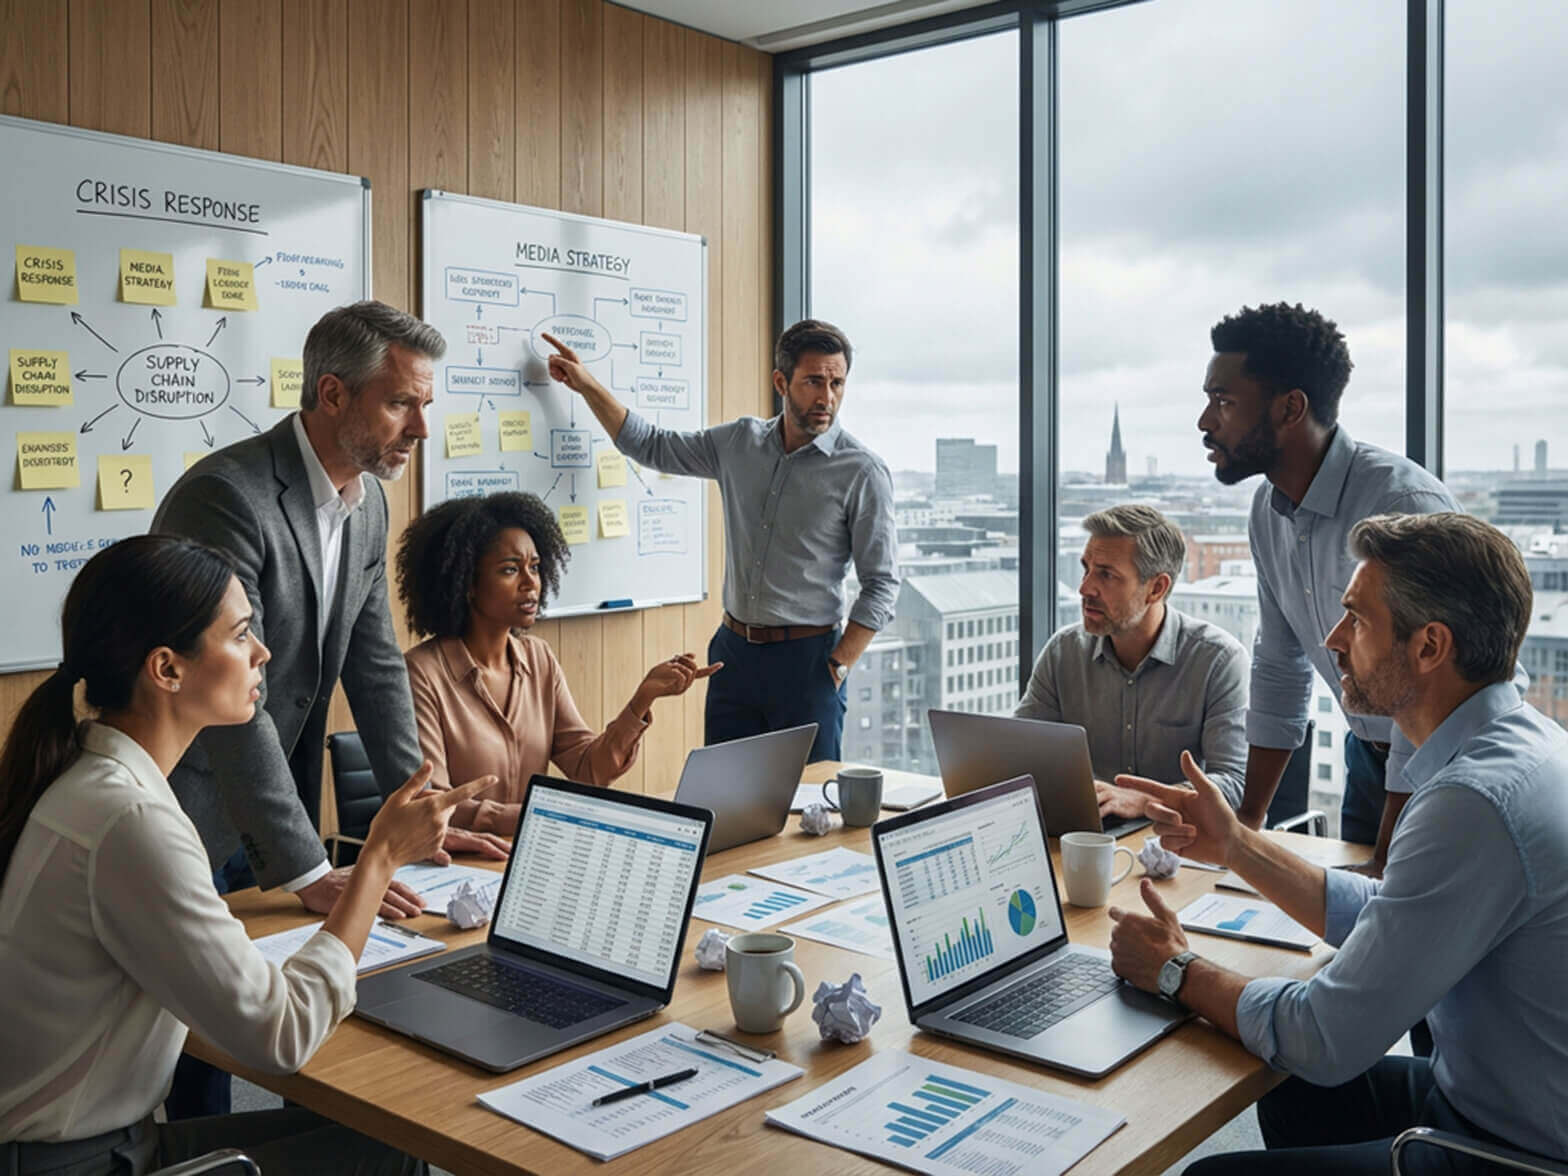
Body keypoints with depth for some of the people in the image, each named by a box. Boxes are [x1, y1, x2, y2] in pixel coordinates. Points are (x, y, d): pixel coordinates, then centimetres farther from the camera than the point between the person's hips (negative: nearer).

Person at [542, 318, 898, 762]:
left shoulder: (863, 472, -9)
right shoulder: (739, 442, 5)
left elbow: (881, 585, -8)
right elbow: (651, 446, 19)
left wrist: (837, 669, -13)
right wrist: (587, 384, 15)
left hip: (806, 658, -4)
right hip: (733, 650, 5)